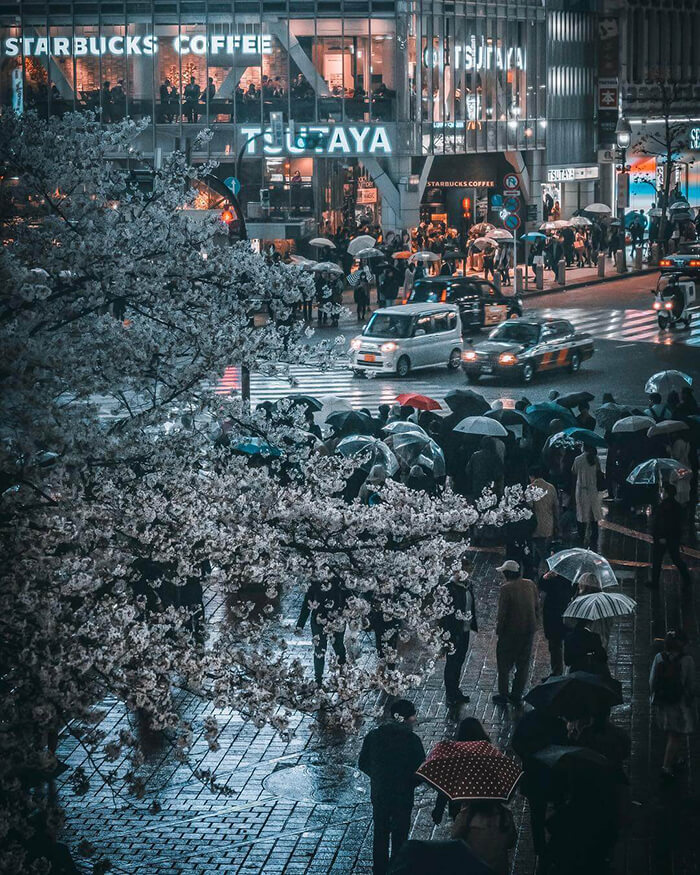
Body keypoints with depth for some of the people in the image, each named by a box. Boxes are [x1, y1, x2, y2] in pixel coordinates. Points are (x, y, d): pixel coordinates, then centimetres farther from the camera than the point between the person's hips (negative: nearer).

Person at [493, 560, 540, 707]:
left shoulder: (506, 588, -18)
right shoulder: (530, 585, 0)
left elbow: (502, 612, -17)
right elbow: (537, 606, 7)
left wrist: (499, 630, -5)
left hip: (511, 631, -5)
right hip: (529, 630, 5)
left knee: (504, 664, 10)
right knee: (523, 664, 15)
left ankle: (503, 695, 15)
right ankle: (517, 695, 21)